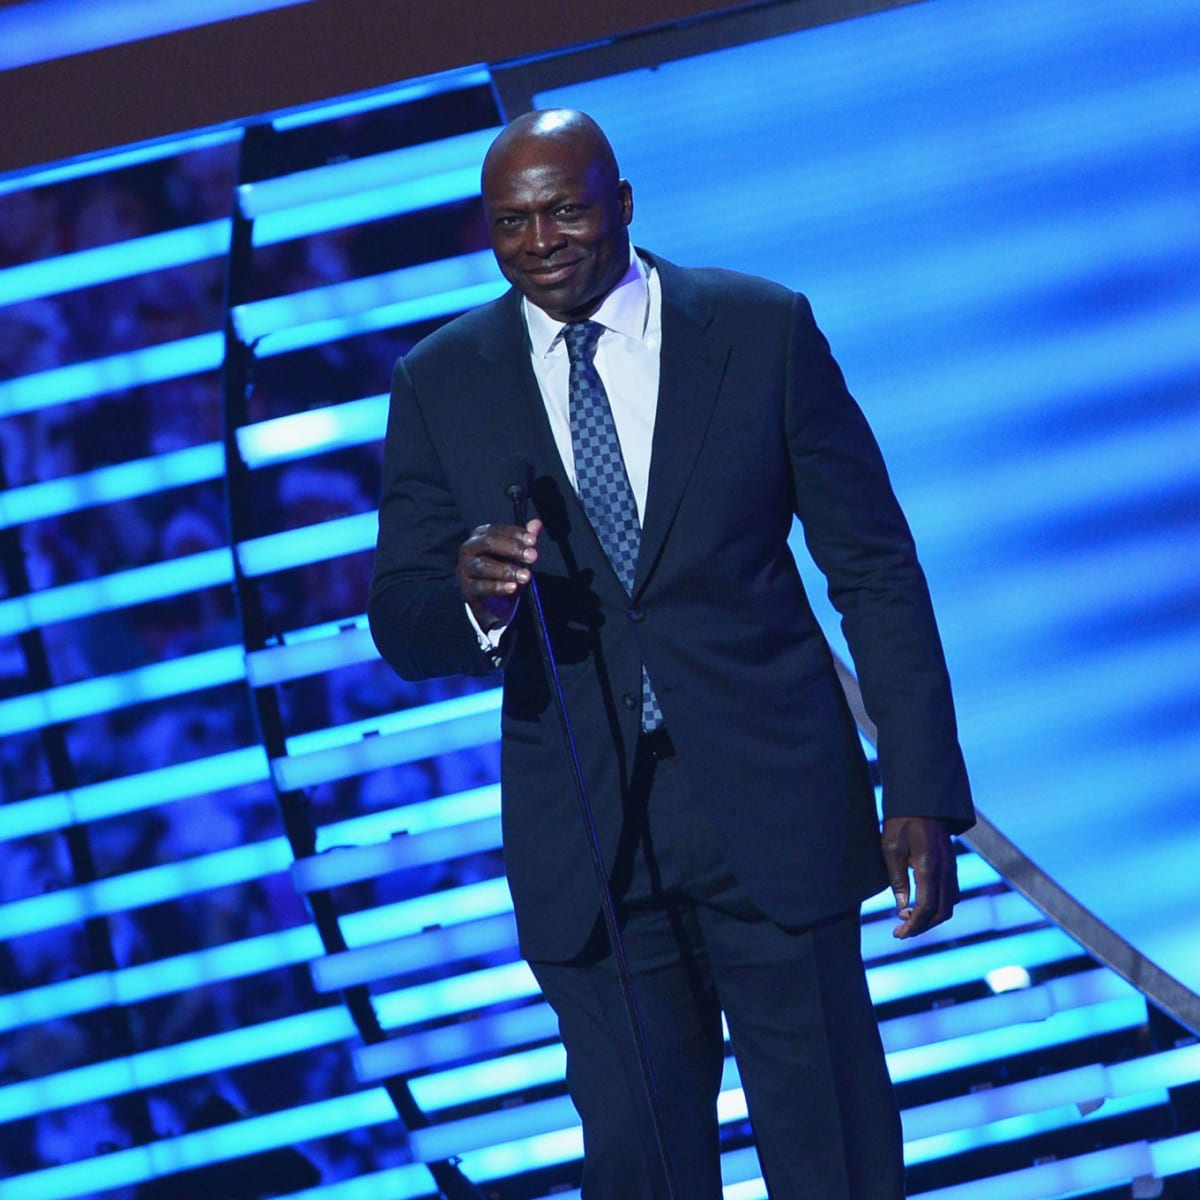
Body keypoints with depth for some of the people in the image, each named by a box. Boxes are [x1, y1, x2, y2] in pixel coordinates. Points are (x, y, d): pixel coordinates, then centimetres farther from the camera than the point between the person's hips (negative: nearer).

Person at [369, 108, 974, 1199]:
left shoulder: (766, 331, -1)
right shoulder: (441, 385, 3)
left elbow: (875, 571, 1)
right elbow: (401, 627, 4)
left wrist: (924, 794, -5)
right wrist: (469, 589, -20)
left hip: (775, 810, -1)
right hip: (587, 851, 1)